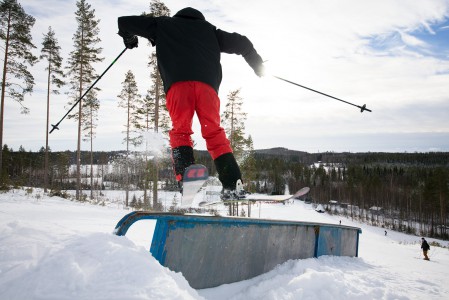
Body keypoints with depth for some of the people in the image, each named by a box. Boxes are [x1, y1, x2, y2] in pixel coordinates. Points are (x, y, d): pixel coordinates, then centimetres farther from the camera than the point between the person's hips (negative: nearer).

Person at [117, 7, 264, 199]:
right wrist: (258, 65, 43)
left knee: (180, 131, -3)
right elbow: (241, 43, 30)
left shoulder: (163, 25, 31)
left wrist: (129, 40, 52)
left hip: (177, 83, -1)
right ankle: (232, 184, -12)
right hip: (207, 83, 1)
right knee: (215, 133, 0)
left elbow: (125, 22, 31)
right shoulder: (208, 28, 34)